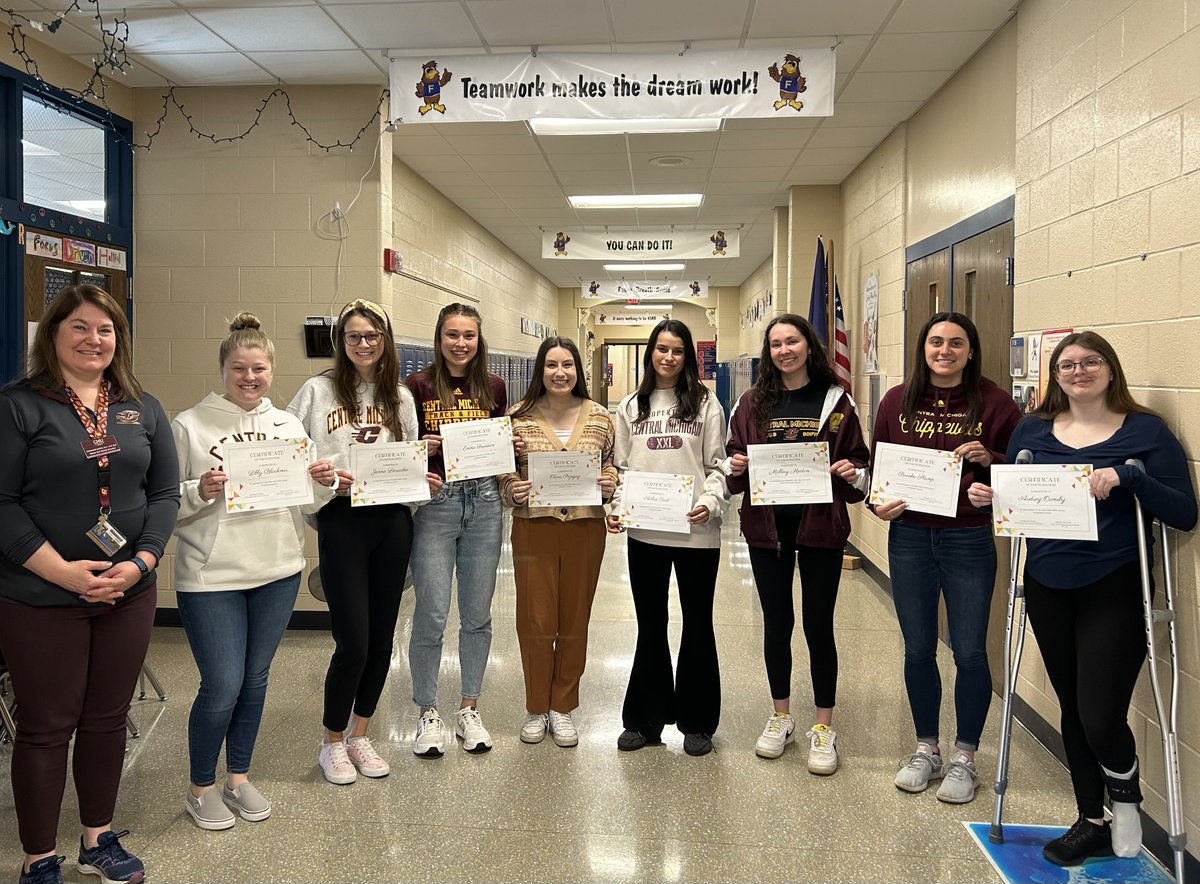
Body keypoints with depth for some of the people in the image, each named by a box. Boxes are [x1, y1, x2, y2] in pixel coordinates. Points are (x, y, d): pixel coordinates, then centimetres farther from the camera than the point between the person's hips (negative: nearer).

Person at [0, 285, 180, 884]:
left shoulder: (142, 408, 7)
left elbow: (165, 492, 5)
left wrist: (140, 562, -9)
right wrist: (64, 572, -18)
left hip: (129, 594, 4)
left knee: (108, 719, 15)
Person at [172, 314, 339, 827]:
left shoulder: (289, 426, 8)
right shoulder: (189, 425, -5)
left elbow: (306, 504, 11)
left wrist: (323, 485, -10)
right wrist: (200, 493, -24)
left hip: (278, 572, 4)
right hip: (210, 575, -4)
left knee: (255, 680, 15)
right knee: (222, 685, -1)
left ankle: (238, 778, 33)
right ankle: (201, 788, 23)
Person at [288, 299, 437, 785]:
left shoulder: (400, 397, 11)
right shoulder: (319, 390, -1)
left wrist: (424, 481, -1)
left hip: (393, 521, 4)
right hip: (342, 521, -4)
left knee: (381, 637, 10)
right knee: (353, 641, -4)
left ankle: (360, 735, 30)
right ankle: (333, 742, 20)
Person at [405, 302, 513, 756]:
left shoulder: (494, 387, 8)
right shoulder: (418, 385, -1)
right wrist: (423, 449, -18)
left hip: (483, 502, 3)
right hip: (434, 503, -3)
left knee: (477, 614, 10)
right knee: (431, 614, -3)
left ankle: (469, 709, 25)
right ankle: (427, 713, 16)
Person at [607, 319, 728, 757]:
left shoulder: (705, 403, 2)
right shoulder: (631, 407, 10)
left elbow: (717, 465, -1)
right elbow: (621, 466, 10)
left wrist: (710, 503, -18)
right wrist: (617, 507, -6)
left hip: (696, 532, -2)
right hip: (645, 532, 2)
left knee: (698, 624, 9)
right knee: (650, 625, 12)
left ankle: (697, 722, 24)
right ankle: (646, 720, 25)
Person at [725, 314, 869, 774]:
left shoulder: (836, 400, 1)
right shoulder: (753, 402, 4)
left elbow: (858, 462, 5)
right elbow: (734, 458, 9)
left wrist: (852, 474, -16)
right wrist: (736, 468, -12)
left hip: (821, 525, -1)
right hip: (767, 525, 2)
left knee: (818, 625, 5)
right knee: (776, 622, 12)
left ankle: (823, 727, 20)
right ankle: (781, 717, 29)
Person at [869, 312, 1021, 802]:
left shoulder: (994, 402, -4)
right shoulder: (898, 400, 2)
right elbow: (877, 464, 9)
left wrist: (989, 460, -17)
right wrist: (878, 503, -8)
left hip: (969, 540, -2)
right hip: (909, 537, 3)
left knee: (969, 652, 5)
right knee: (918, 649, 12)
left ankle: (964, 757, 23)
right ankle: (926, 749, 29)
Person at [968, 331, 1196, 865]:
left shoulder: (1145, 431, -4)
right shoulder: (1032, 430, 6)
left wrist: (1128, 476, -24)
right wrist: (987, 496, -8)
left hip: (1114, 592, -4)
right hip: (1048, 590, 4)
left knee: (1100, 718, -9)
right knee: (1072, 709, 14)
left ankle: (1125, 793, 26)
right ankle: (1092, 821, 33)